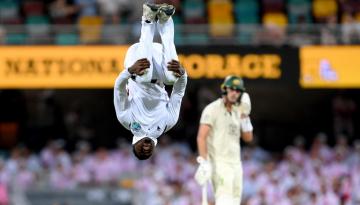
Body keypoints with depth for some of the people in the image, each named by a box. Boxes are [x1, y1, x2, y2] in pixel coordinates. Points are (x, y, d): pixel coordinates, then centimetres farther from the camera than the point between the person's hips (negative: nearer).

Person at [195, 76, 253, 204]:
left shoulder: (238, 112, 14)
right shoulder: (212, 109, -8)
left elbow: (248, 138, 12)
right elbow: (201, 137, -15)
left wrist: (245, 116, 1)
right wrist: (204, 162, -24)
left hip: (235, 163, 8)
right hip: (219, 163, -8)